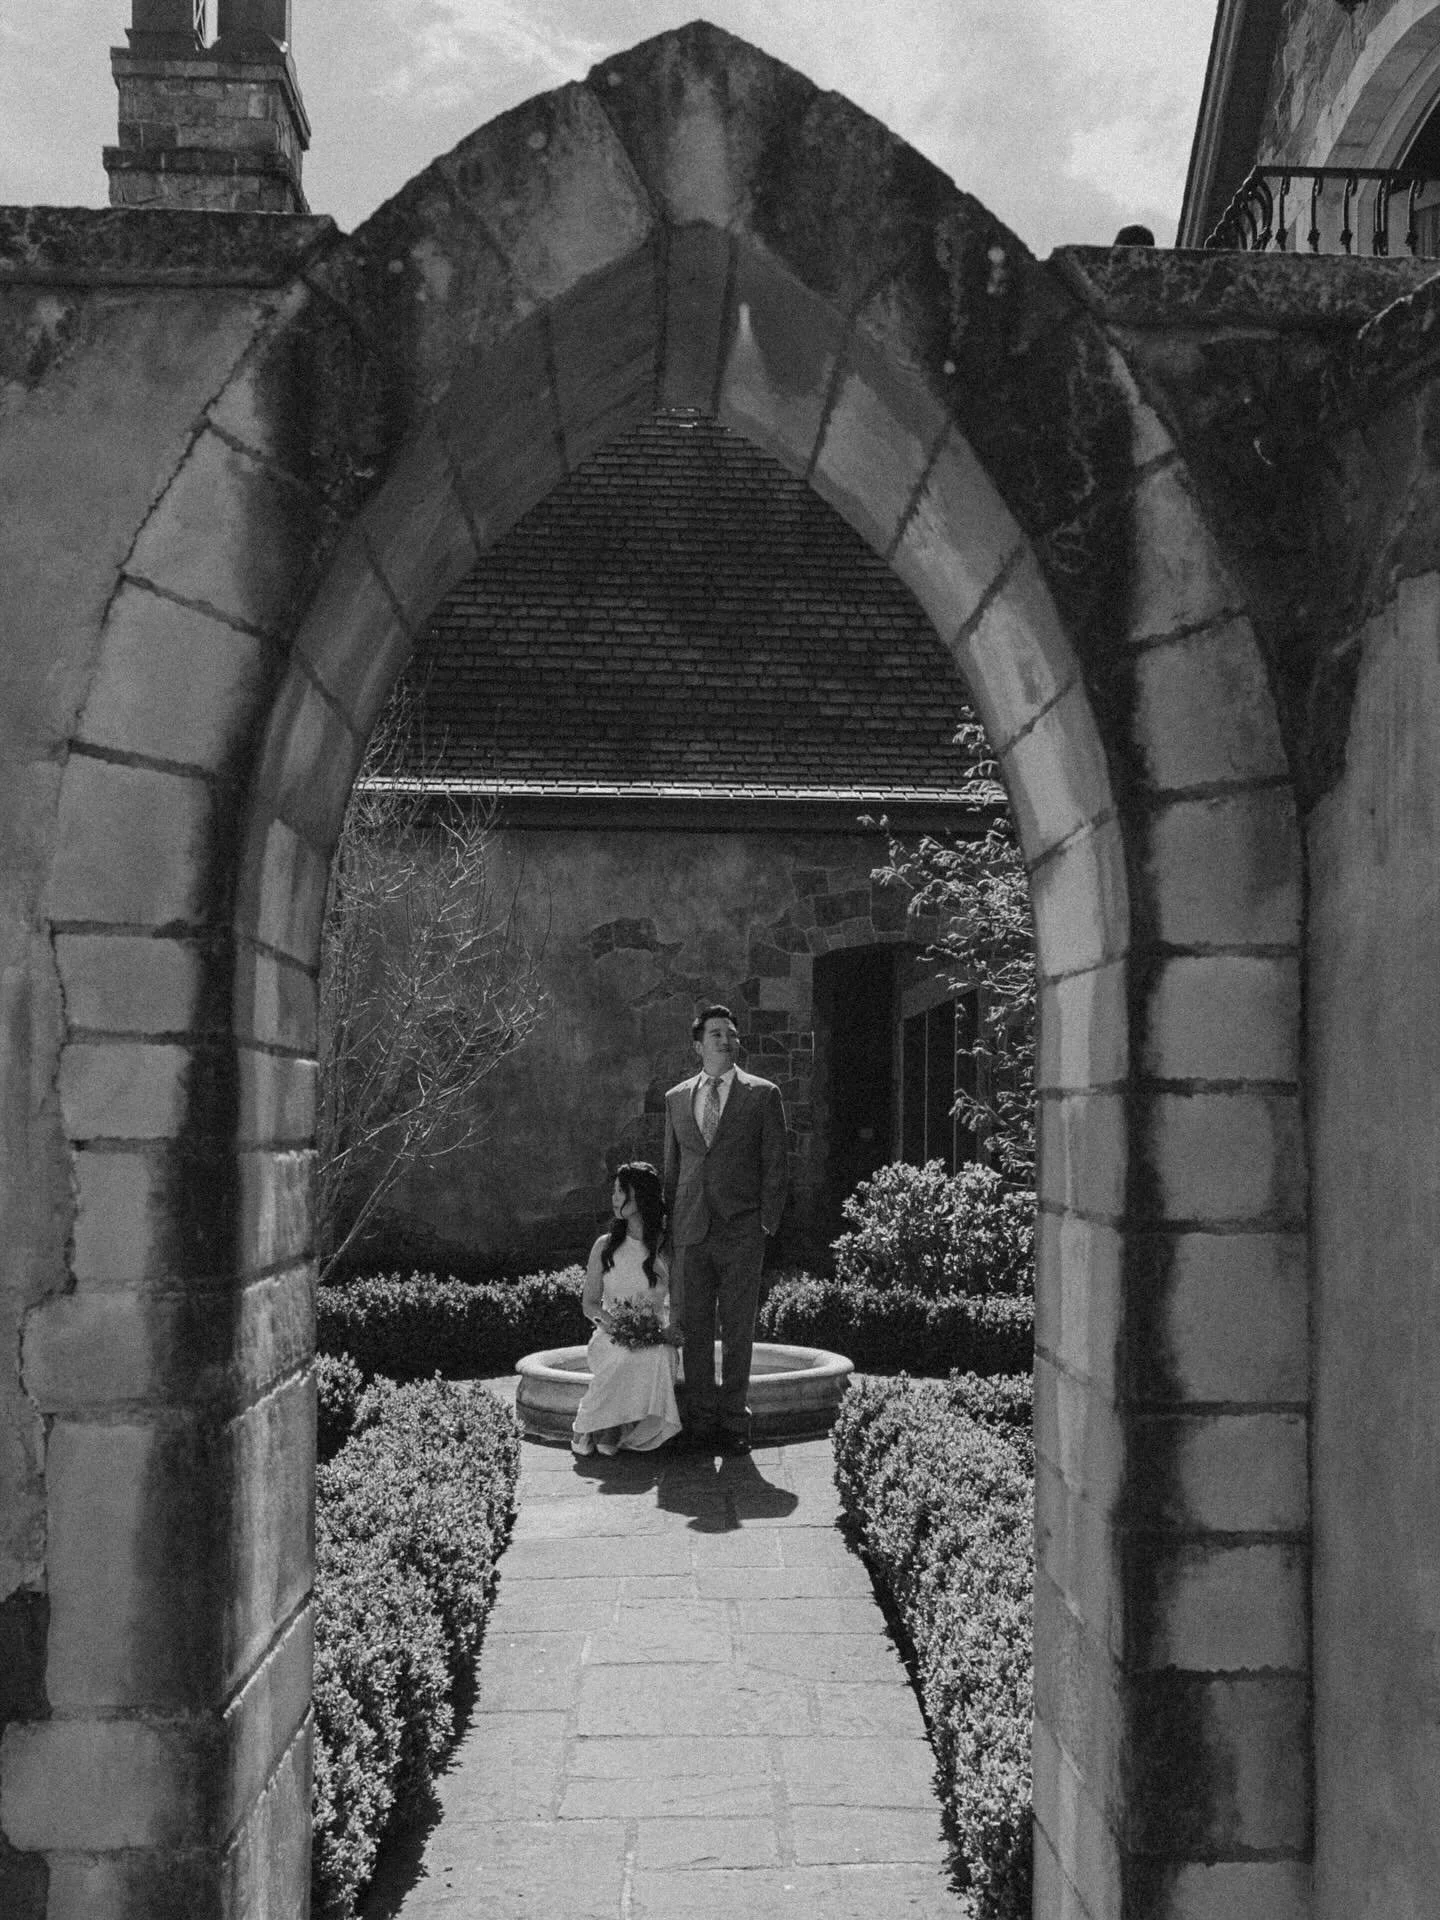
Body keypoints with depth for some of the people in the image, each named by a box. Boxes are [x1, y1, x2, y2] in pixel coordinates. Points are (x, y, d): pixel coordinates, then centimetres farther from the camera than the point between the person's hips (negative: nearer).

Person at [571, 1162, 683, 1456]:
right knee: (626, 1358, -36)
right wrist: (610, 1320, -13)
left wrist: (675, 1328, -17)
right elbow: (588, 1302, 9)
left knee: (657, 1356, -36)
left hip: (656, 1336, 0)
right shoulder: (605, 1246, 6)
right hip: (612, 1336, 0)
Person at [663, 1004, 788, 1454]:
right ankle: (700, 1422, 13)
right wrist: (670, 1222, 11)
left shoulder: (762, 1095, 3)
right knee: (693, 1329, 5)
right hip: (690, 1231, 3)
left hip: (742, 1231, -3)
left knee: (737, 1329, 1)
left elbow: (776, 1163, 2)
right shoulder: (676, 1099, 12)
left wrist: (767, 1223, -4)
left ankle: (733, 1424, 8)